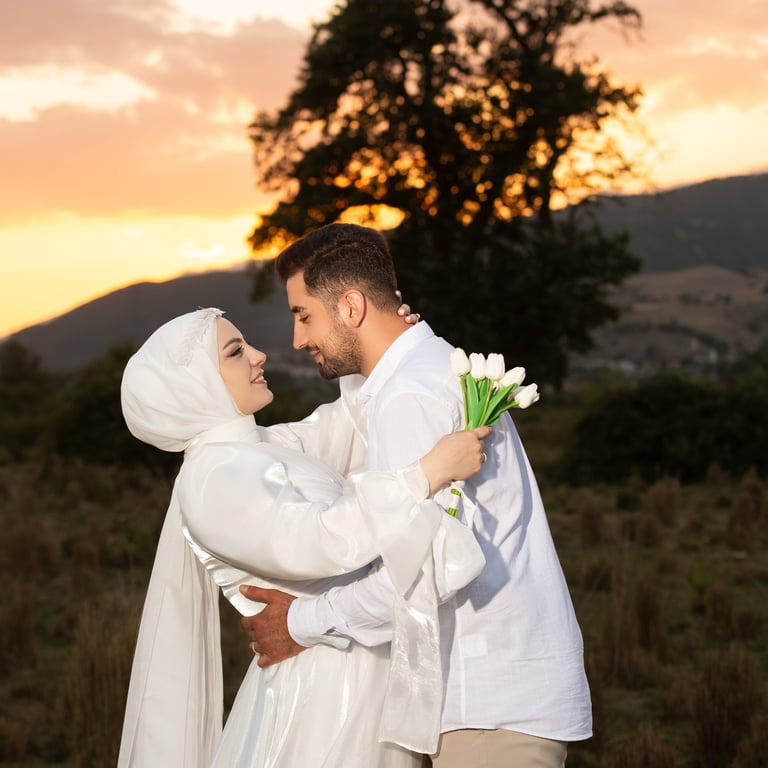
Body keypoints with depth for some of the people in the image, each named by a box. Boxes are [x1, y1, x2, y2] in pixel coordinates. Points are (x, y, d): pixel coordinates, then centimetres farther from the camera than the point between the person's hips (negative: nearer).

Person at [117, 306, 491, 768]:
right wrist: (433, 470, -26)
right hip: (322, 699, -9)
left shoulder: (259, 450, 12)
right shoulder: (213, 478, -16)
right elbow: (317, 541, -29)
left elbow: (336, 429, 29)